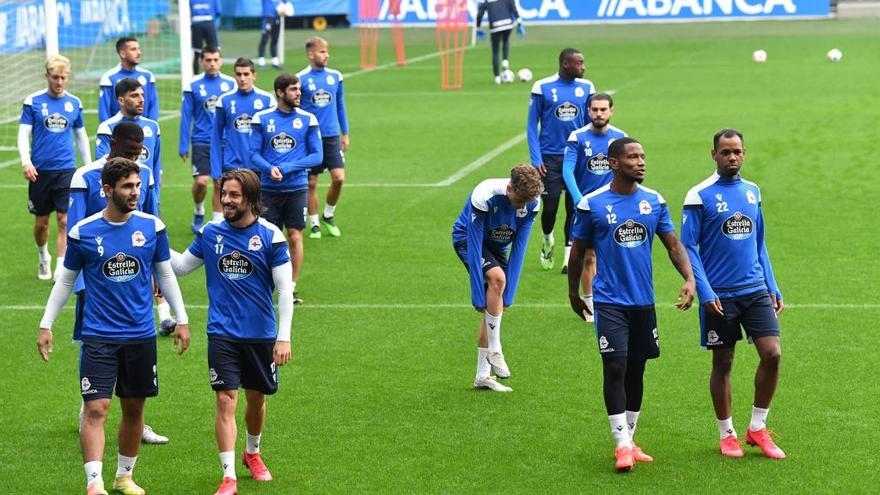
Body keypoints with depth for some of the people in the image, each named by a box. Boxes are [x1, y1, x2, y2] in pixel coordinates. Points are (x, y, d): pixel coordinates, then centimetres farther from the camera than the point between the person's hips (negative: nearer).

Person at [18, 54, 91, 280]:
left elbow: (81, 136, 16)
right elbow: (24, 134, -2)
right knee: (41, 221, 10)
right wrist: (26, 162, -17)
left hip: (67, 170, 0)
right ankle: (43, 258, 36)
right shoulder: (33, 101, -1)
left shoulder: (74, 103, 6)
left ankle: (61, 270, -6)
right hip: (40, 171, 0)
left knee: (64, 220, -8)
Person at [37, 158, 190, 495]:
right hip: (98, 336, -3)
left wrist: (181, 320, 10)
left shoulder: (152, 227, 0)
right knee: (96, 408, -13)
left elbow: (165, 275, 12)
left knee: (134, 408, 11)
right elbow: (66, 280, 7)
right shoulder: (82, 232, -5)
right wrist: (46, 324, 4)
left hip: (141, 334, 3)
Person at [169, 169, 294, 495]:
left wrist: (283, 338, -11)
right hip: (222, 334, 0)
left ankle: (252, 453, 42)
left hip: (261, 334, 0)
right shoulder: (210, 233, 1)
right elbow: (181, 266, 13)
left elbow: (285, 290, -6)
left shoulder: (270, 236, -7)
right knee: (226, 401, -9)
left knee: (256, 399, 15)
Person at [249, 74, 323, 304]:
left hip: (296, 188, 0)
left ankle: (291, 287, 8)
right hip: (269, 188, 0)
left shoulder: (308, 119, 0)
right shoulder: (262, 119, 1)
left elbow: (317, 155, -1)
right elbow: (254, 153, 3)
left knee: (295, 236, -2)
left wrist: (287, 168, -13)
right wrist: (269, 168, -18)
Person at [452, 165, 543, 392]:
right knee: (497, 277, -31)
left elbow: (518, 249, -16)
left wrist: (508, 295, -18)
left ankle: (482, 376, 10)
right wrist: (478, 296, -31)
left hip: (497, 245, 5)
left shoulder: (531, 204, -20)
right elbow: (474, 248, -32)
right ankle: (494, 351, -22)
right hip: (467, 239, -5)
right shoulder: (484, 196, -35)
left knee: (495, 307, 1)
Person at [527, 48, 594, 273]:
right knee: (550, 206, 0)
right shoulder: (542, 87, -5)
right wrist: (536, 159, -7)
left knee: (574, 206, 2)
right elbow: (532, 125, -1)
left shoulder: (586, 87, 3)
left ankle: (569, 254, 13)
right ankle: (547, 240, 30)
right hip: (550, 157, -2)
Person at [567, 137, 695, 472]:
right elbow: (578, 252, 5)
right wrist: (574, 294, 13)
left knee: (636, 370, 10)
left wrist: (689, 278, -9)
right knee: (615, 368, -11)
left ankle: (629, 440, 22)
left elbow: (673, 244, 7)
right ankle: (622, 446, -6)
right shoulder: (592, 204, -6)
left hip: (644, 301, 4)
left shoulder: (654, 201, 4)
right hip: (609, 302, -4)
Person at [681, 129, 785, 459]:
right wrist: (705, 293, -15)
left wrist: (772, 287, 13)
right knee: (722, 364, 5)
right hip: (720, 295, -4)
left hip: (755, 290, 4)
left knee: (772, 354, -6)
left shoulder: (752, 191, 10)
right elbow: (688, 248, -8)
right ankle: (727, 435, 20)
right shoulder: (700, 196, -7)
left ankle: (757, 428, 9)